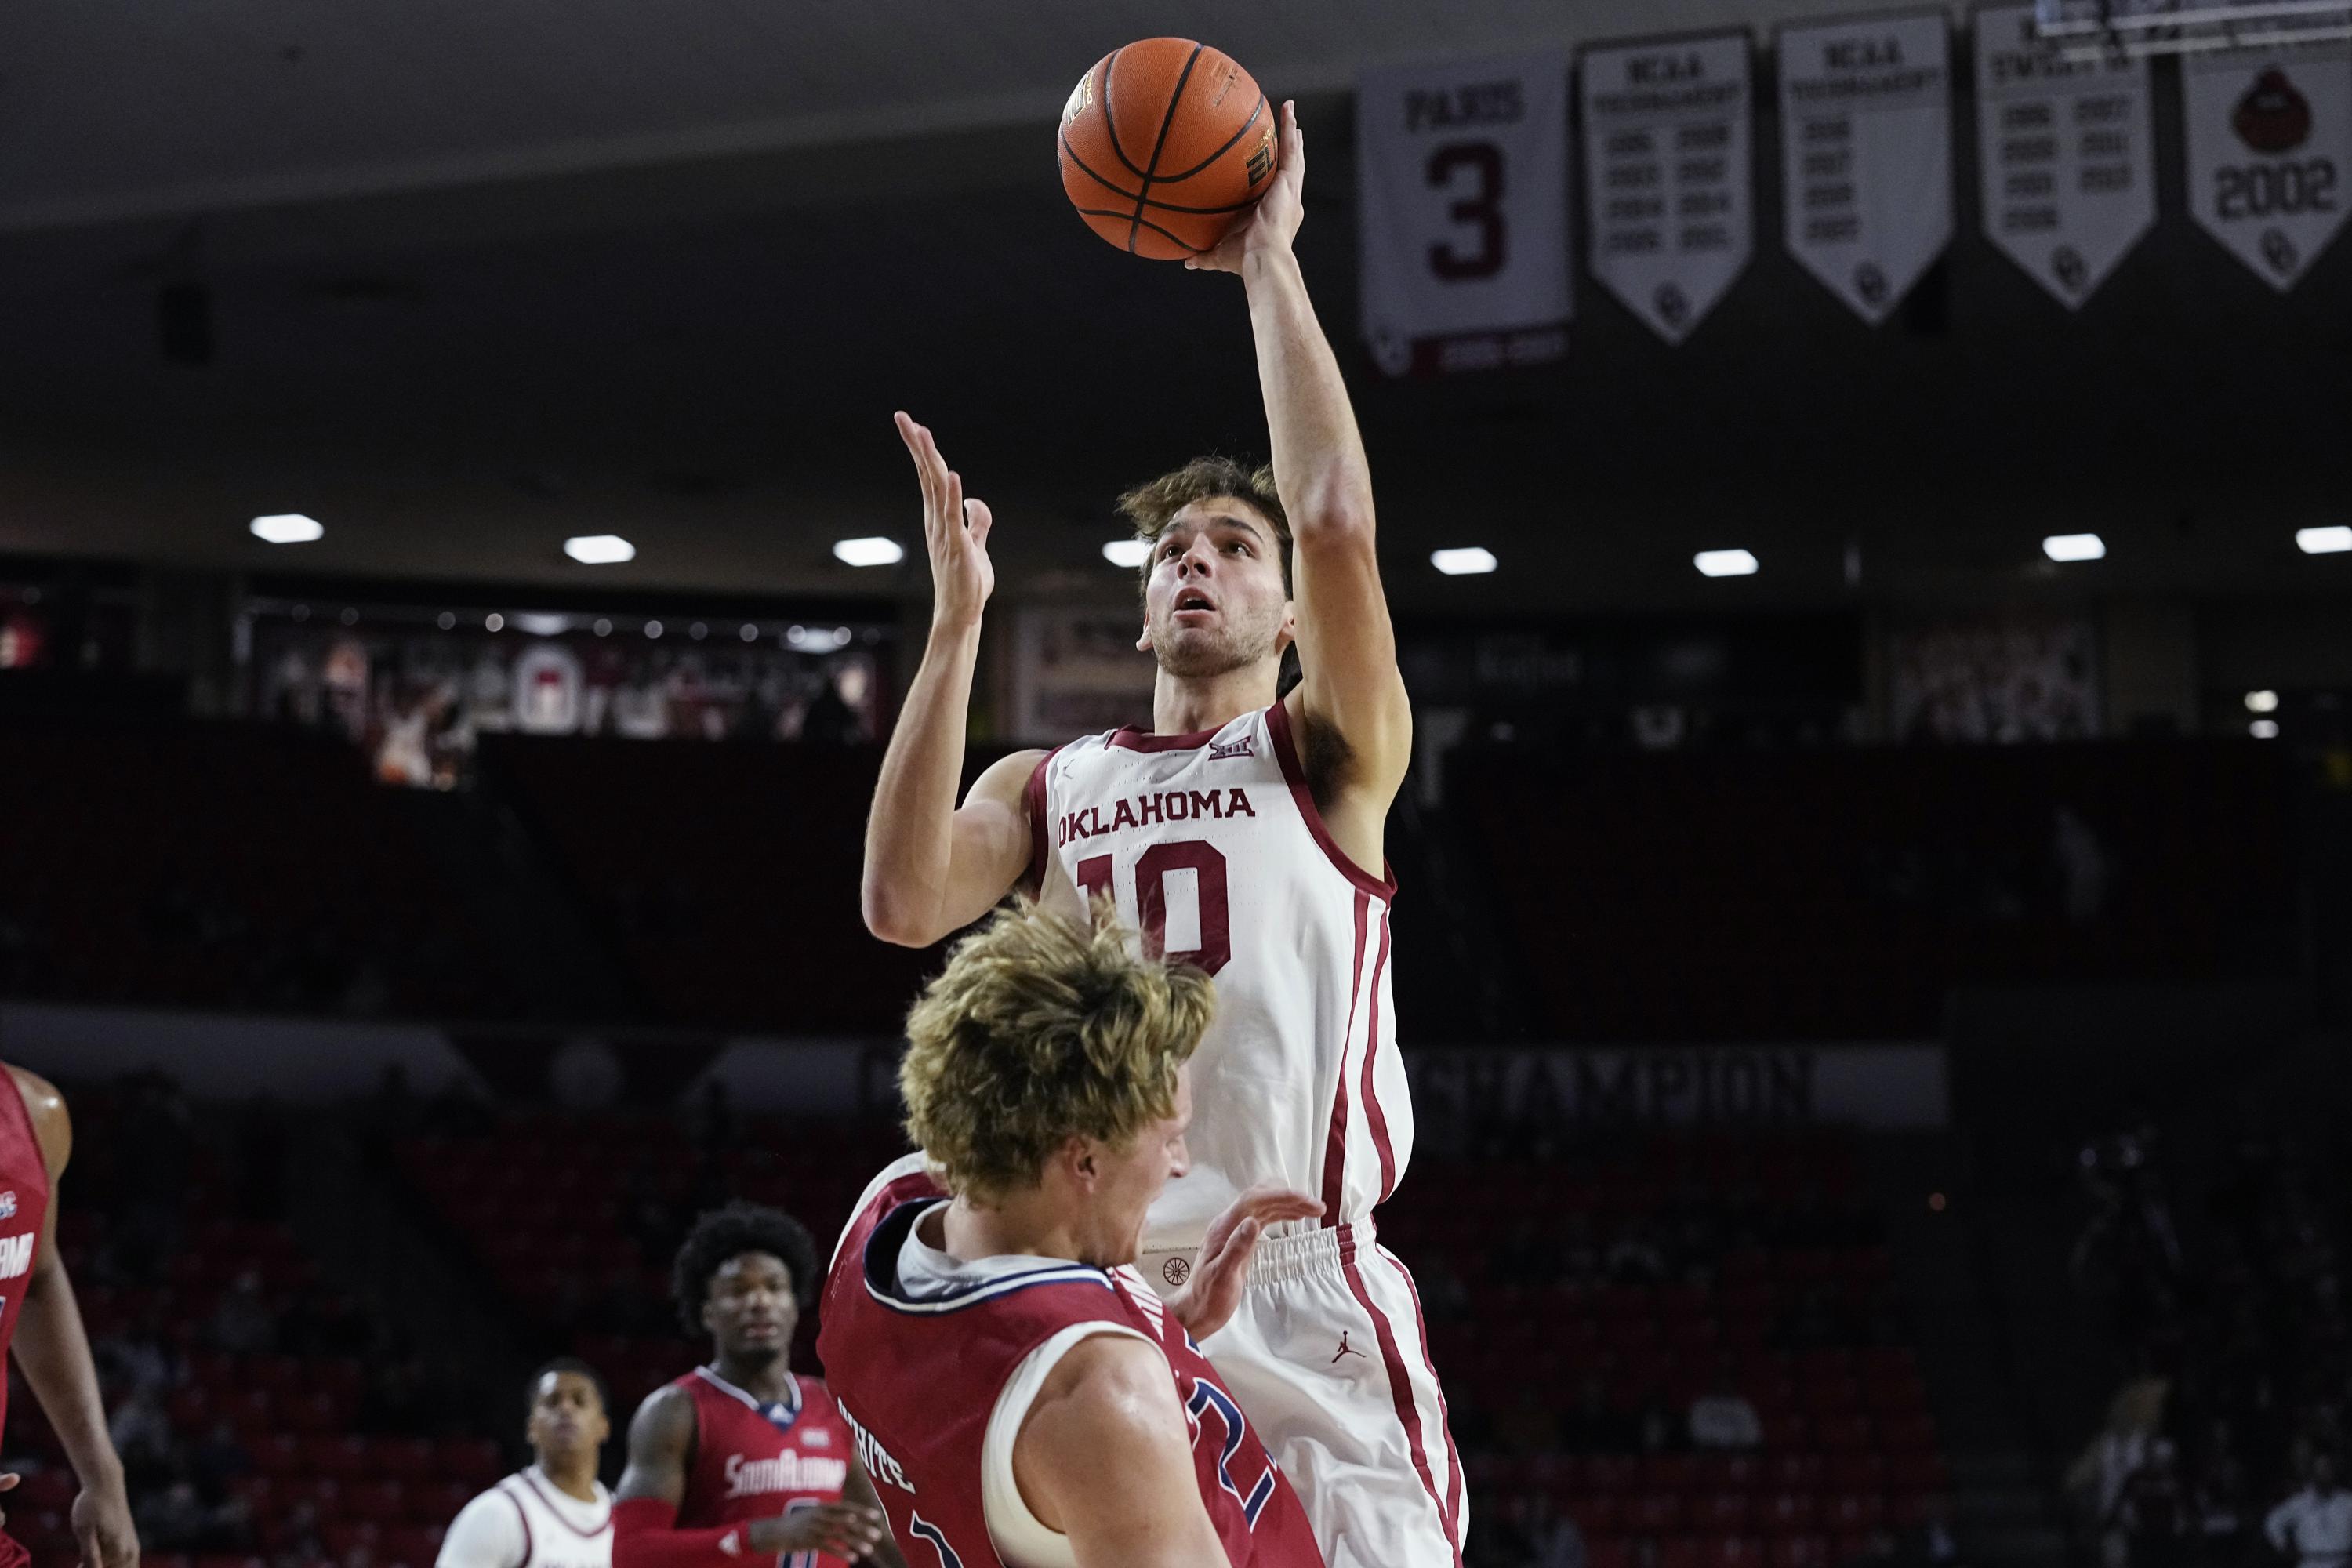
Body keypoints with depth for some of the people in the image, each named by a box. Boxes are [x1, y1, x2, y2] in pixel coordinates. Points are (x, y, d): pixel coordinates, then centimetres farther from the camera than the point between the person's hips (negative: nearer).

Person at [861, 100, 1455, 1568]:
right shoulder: (1051, 783, 19)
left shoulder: (1330, 756, 10)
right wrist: (959, 619, -1)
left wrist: (1269, 262, 0)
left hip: (1302, 1294, -3)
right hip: (1092, 1296, 3)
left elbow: (1339, 518, -7)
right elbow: (904, 906, -1)